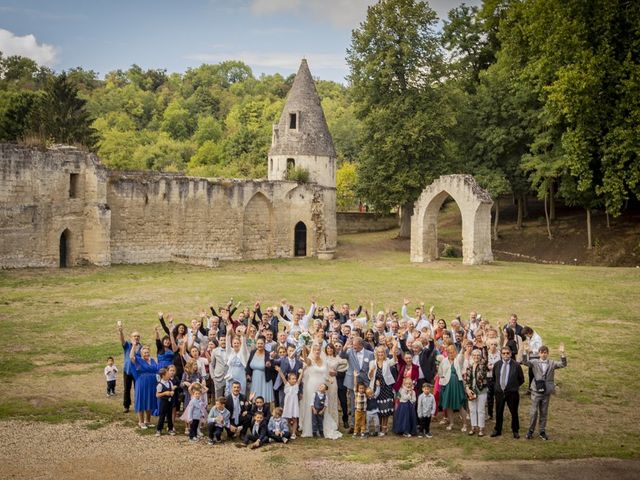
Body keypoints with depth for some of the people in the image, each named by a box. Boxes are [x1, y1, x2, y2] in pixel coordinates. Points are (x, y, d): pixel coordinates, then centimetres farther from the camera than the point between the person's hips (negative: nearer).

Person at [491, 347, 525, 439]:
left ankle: (515, 431, 22)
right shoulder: (497, 364, 2)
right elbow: (494, 377, 18)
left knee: (514, 412, 7)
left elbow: (521, 379, 0)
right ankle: (497, 430, 26)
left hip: (512, 393, -3)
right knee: (498, 412, 12)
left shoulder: (516, 365, -9)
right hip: (499, 392, 3)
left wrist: (514, 386, 3)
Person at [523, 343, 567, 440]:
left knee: (544, 412, 10)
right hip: (536, 391, -2)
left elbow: (563, 364, -10)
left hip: (547, 391, 2)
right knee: (534, 412, -1)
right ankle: (531, 431, 13)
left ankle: (542, 431, 21)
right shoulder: (534, 362, -2)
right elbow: (526, 362, -19)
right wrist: (526, 352, -34)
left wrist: (562, 354, -25)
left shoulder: (552, 363, 3)